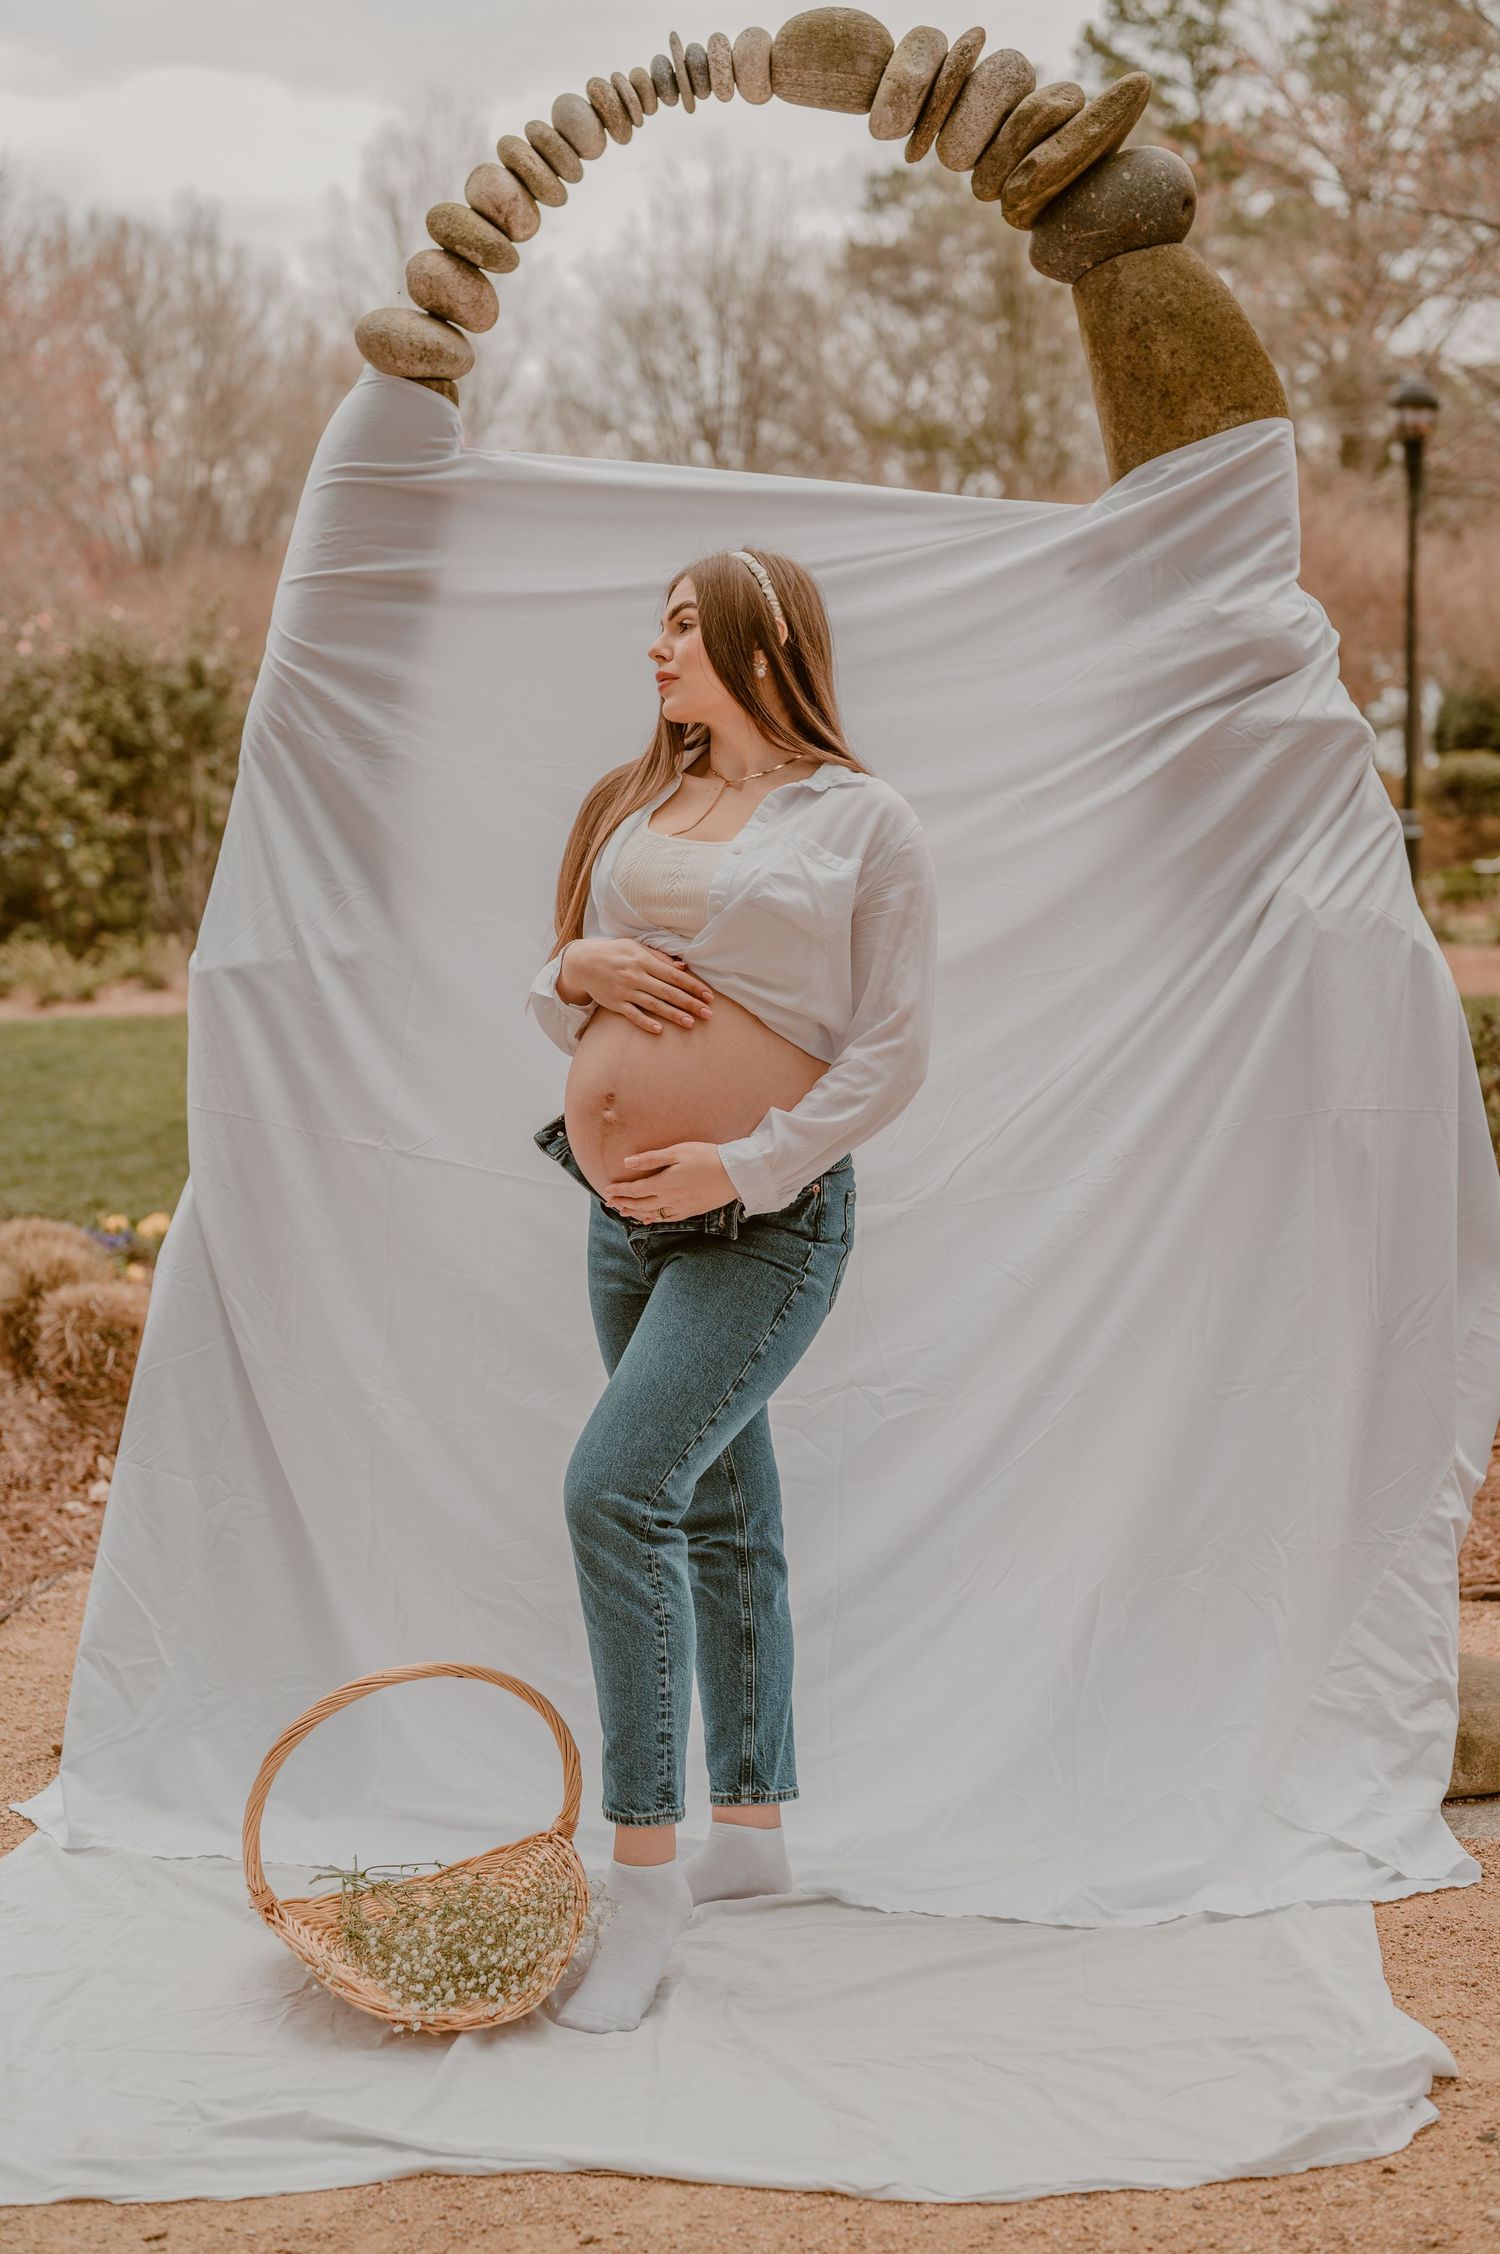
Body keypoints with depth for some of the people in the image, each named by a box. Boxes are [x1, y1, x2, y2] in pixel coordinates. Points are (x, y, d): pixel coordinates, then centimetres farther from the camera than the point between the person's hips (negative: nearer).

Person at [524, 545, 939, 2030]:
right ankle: (751, 1832, 27)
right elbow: (556, 1011, 17)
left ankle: (645, 1869, -13)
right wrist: (576, 971, -6)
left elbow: (893, 1052, -10)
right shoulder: (631, 809, 12)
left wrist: (746, 1167, -17)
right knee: (718, 1519, 14)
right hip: (627, 1217, 7)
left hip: (765, 1223, -7)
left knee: (616, 1487, -20)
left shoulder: (863, 823, -5)